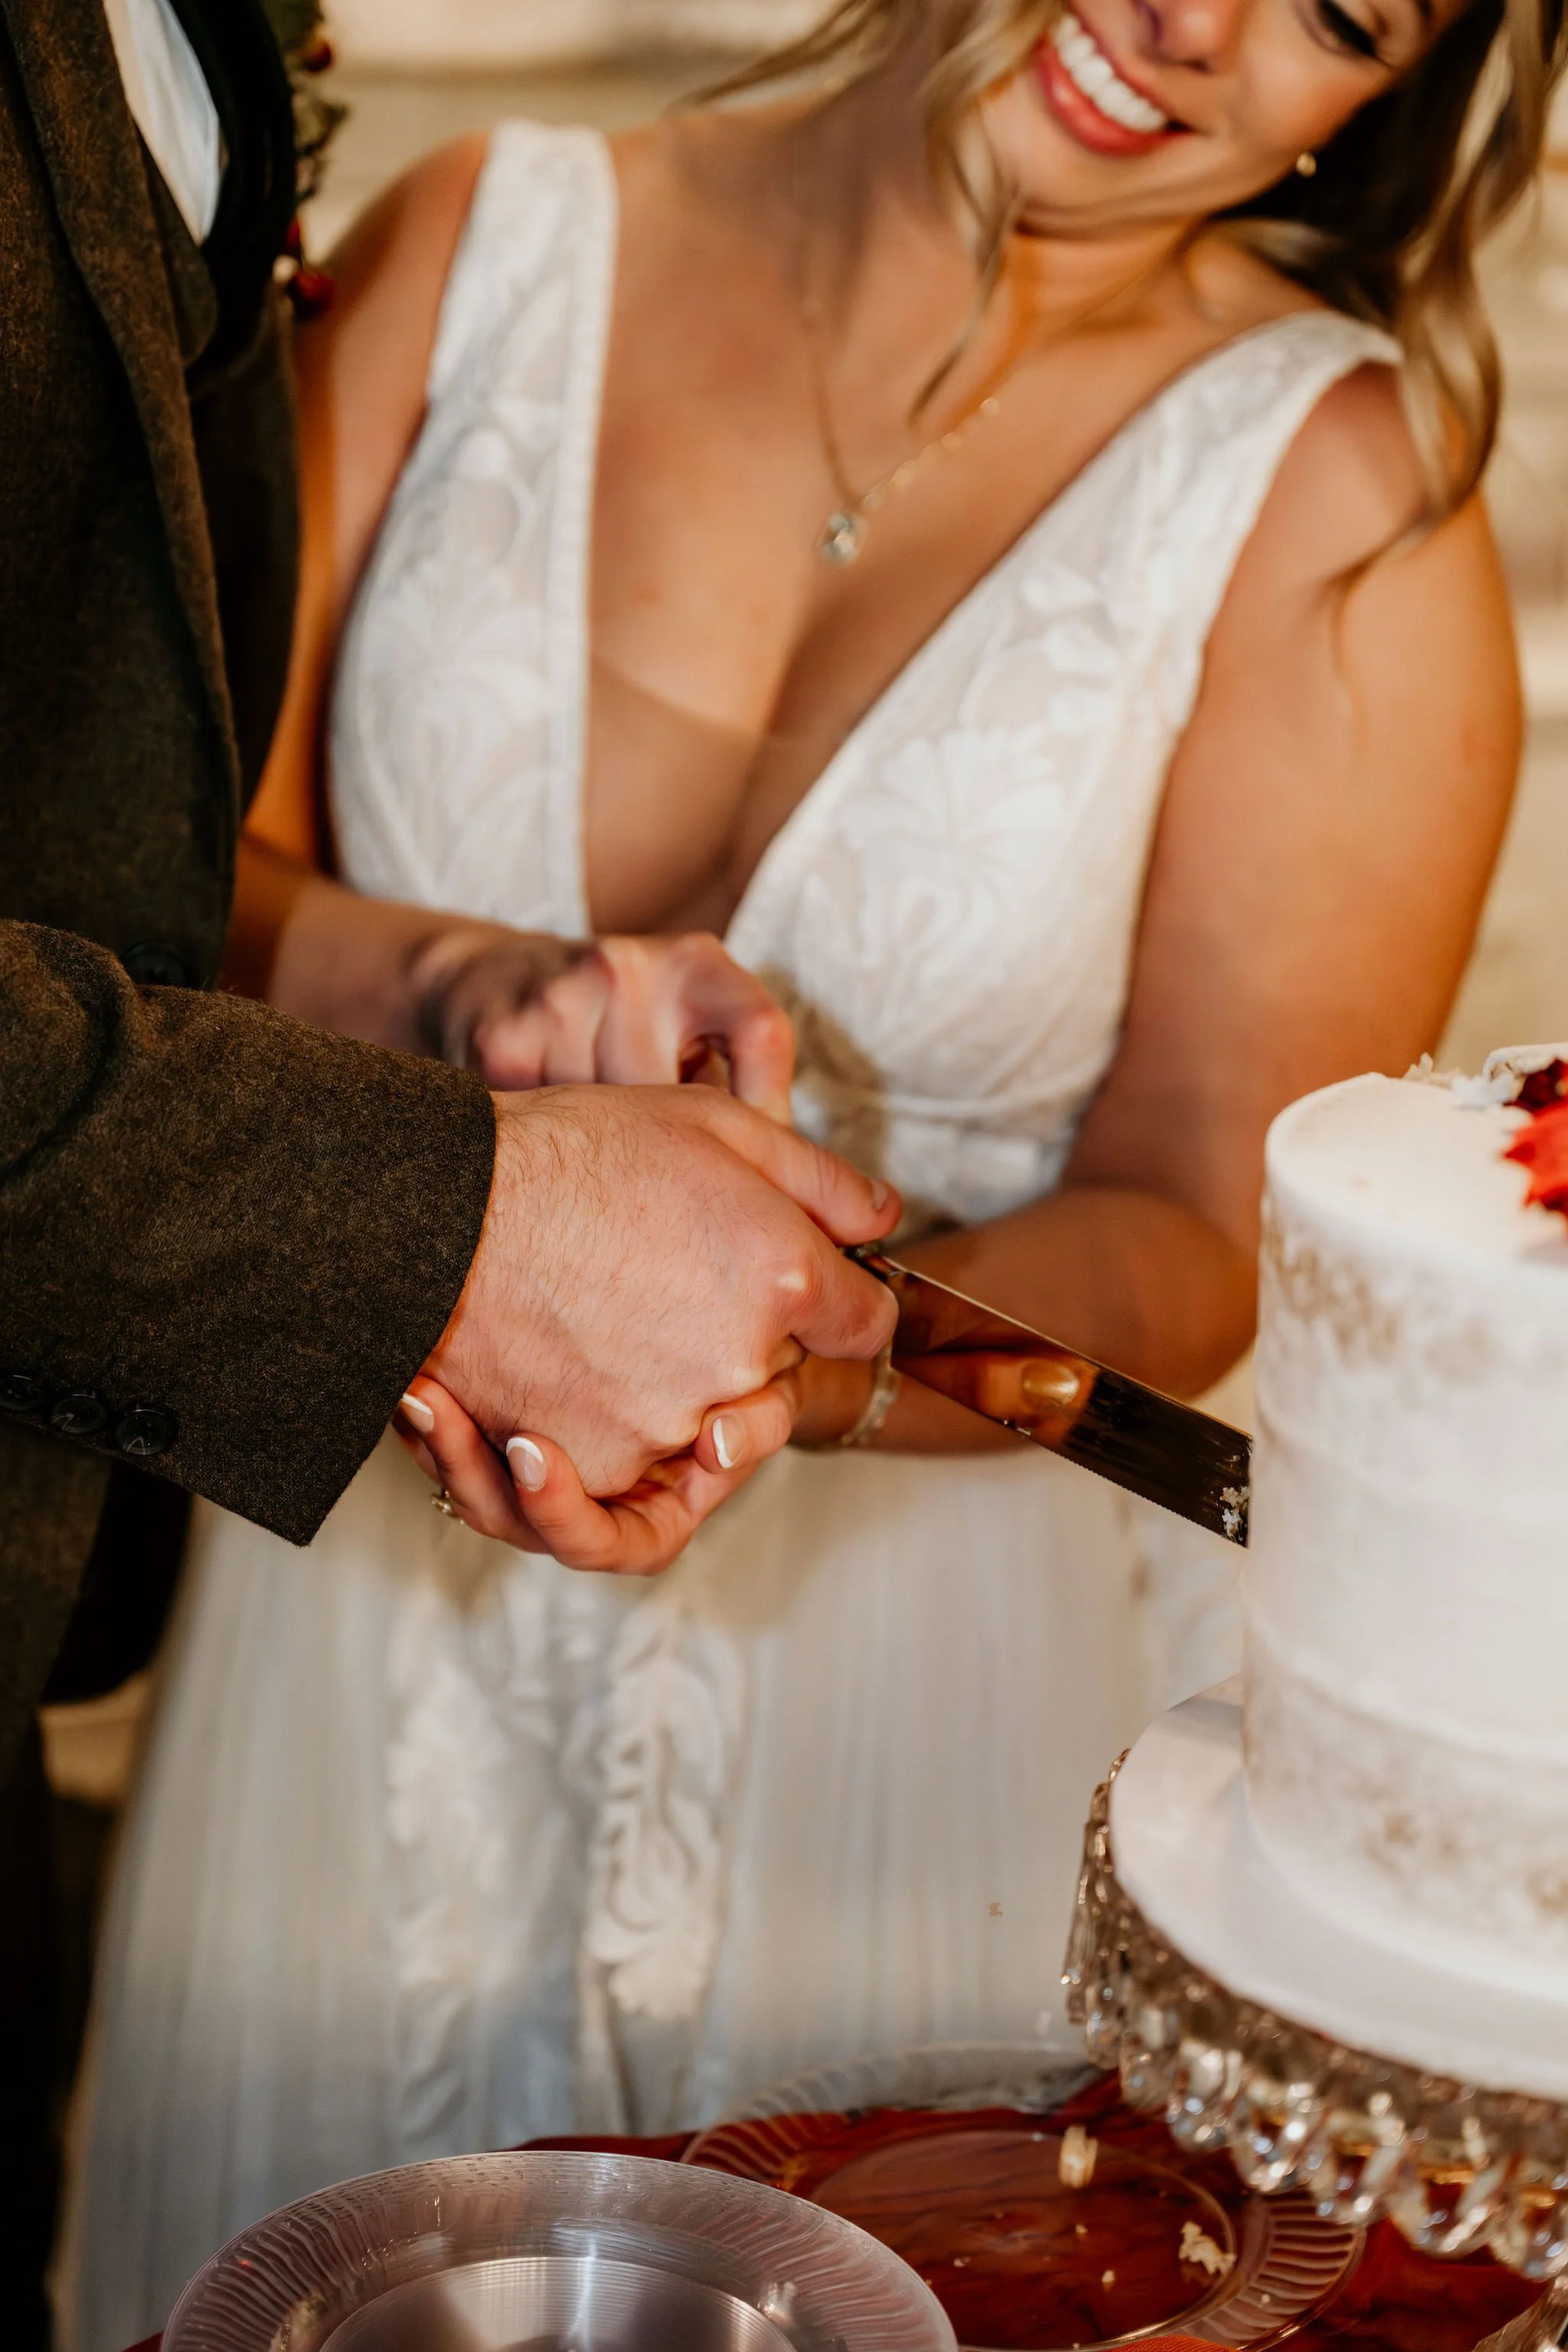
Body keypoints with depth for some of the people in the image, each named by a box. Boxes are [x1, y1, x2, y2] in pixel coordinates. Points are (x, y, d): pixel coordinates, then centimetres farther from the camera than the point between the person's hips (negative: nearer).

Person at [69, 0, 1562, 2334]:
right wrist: (466, 991, -24)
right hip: (358, 1595, 3)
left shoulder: (1344, 491, -11)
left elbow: (1210, 1230, -10)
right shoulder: (487, 242, -4)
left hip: (895, 1659, -2)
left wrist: (796, 1370, -29)